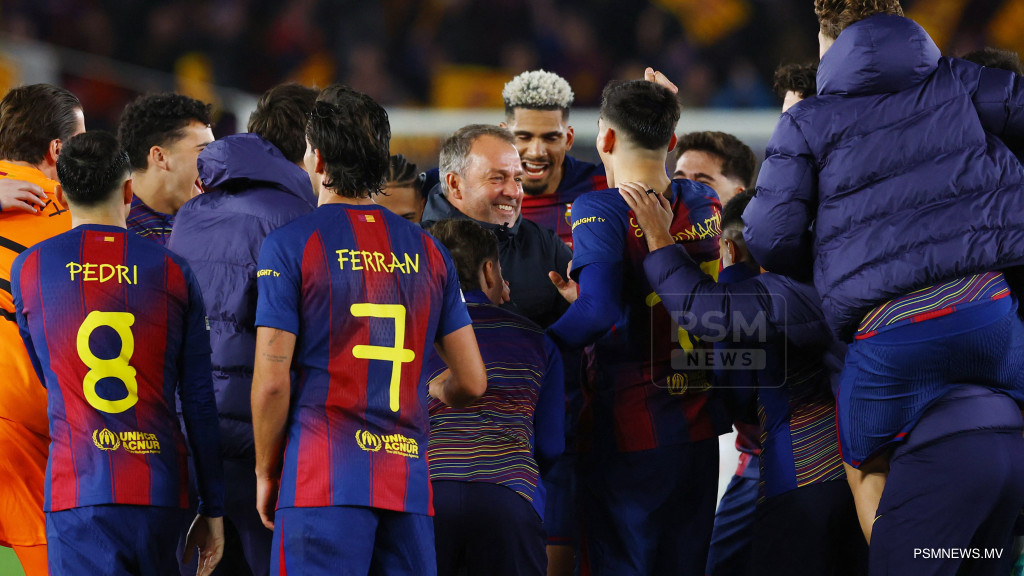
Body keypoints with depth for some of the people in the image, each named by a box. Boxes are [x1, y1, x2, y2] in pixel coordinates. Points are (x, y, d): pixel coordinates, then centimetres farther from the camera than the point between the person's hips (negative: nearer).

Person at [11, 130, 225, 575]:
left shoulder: (29, 269, 4)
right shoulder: (173, 272, 6)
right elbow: (199, 402, 6)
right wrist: (212, 510, 12)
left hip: (77, 487, -2)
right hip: (160, 489, 2)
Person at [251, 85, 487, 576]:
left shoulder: (290, 244, -1)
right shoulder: (427, 251, 13)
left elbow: (271, 380, -7)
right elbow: (472, 382, 13)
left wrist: (266, 473, 6)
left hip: (322, 481, -5)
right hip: (409, 485, 5)